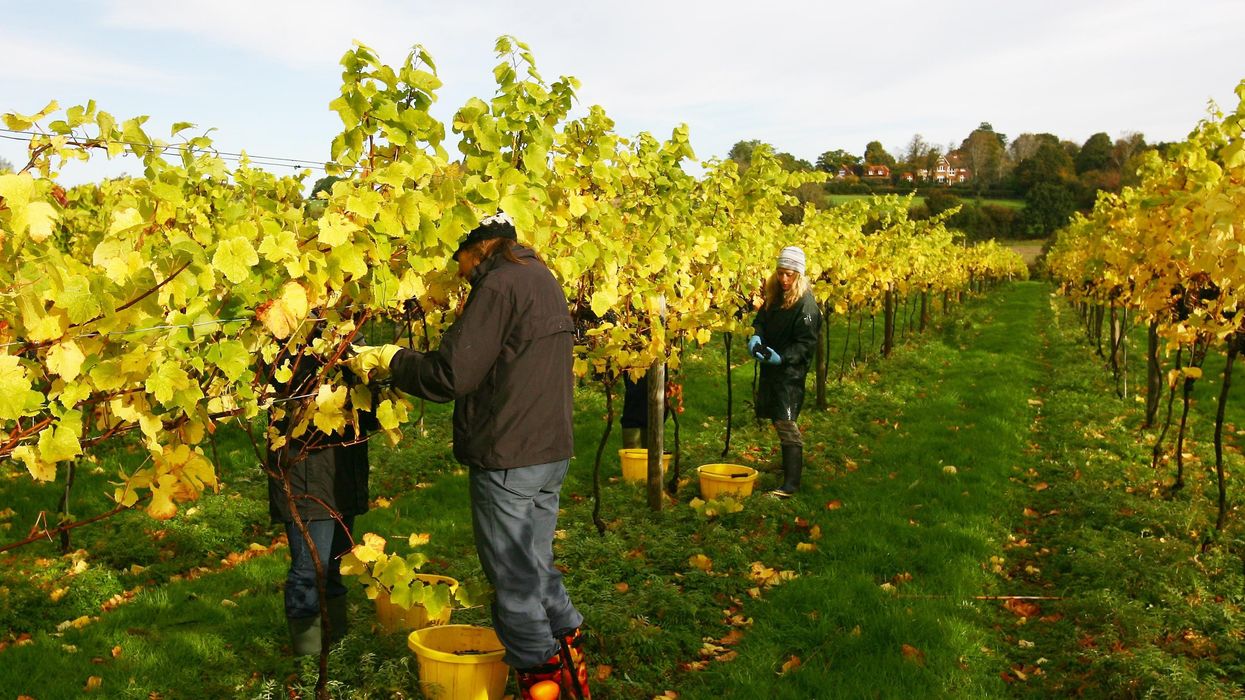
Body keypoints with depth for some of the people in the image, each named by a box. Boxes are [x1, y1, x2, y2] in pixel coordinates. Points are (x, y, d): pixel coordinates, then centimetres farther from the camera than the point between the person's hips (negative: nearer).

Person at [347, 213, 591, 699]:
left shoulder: (499, 285, -16)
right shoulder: (541, 279, 14)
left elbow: (450, 376, -19)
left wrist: (389, 360, -3)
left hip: (507, 458, -9)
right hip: (550, 452, 9)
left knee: (513, 578, 5)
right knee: (537, 567, 21)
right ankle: (570, 655, 30)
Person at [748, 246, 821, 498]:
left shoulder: (806, 303, -15)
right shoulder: (774, 296, 9)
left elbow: (806, 343, -17)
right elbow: (760, 321, 12)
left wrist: (781, 357, -28)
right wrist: (755, 338, -10)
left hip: (791, 371, -8)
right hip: (770, 367, 8)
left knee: (786, 423, -12)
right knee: (775, 418, 18)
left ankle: (791, 484, -9)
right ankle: (791, 464, 39)